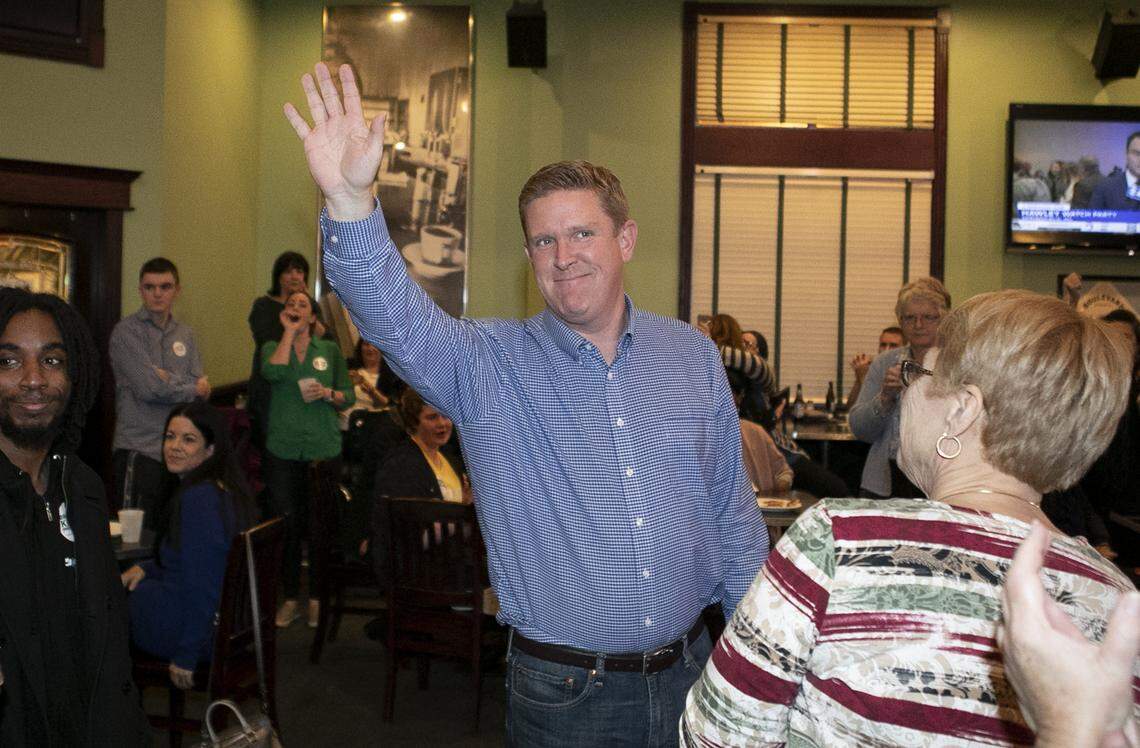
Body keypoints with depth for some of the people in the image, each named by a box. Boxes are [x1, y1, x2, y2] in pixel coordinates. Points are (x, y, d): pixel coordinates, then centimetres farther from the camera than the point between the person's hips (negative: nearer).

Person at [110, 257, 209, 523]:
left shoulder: (186, 334, 13)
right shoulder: (126, 331, -5)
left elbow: (202, 389, 4)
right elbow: (148, 388, -14)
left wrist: (170, 379, -13)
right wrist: (192, 388, -1)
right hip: (139, 448, -5)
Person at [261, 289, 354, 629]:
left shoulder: (330, 350, 9)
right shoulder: (273, 346, 8)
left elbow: (349, 396, 10)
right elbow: (273, 372, -15)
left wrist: (329, 393, -10)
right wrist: (289, 332, -8)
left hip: (323, 449, 0)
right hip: (282, 450, 0)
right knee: (287, 525, 1)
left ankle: (318, 598, 16)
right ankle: (290, 598, 14)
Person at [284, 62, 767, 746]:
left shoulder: (694, 356, 2)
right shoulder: (488, 364, -6)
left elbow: (733, 514, 7)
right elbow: (396, 318, -25)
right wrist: (350, 199, -41)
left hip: (689, 673, 3)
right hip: (562, 693, -2)